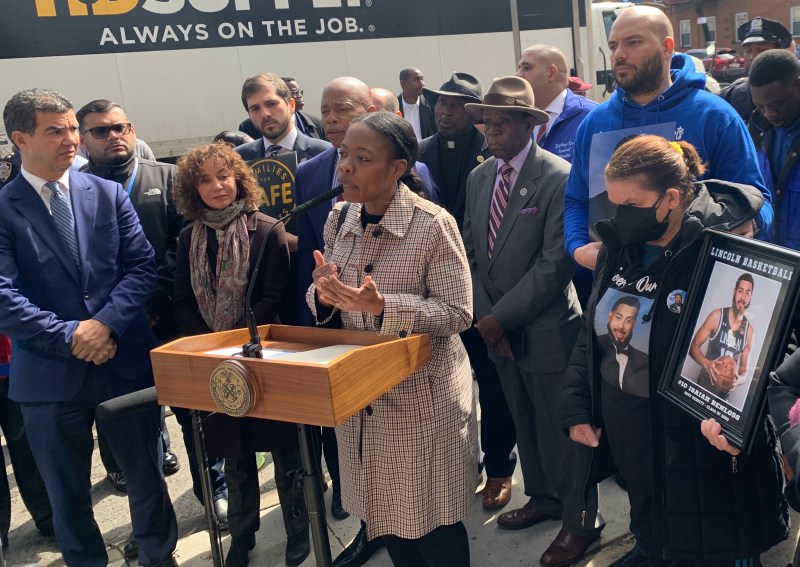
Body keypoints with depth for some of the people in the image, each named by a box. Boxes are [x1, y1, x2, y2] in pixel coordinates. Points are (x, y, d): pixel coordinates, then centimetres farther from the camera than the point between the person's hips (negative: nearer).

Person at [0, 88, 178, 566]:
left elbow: (142, 265, -2)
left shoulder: (109, 194, 4)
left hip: (124, 361, 2)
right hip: (50, 374, -1)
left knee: (146, 475, 15)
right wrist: (69, 336, -16)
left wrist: (105, 323, -14)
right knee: (68, 493, 15)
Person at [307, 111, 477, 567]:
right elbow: (323, 304, 8)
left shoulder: (433, 224, -18)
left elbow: (459, 314, -18)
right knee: (384, 514, 20)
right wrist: (324, 295, -16)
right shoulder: (339, 220, 1)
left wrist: (383, 306, -31)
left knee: (433, 527, 10)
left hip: (422, 396, -5)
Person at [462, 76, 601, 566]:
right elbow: (471, 250, 8)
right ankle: (543, 498, 41)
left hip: (547, 329, -6)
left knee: (562, 429, 7)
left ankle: (581, 520, 26)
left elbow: (556, 264, -18)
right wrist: (484, 315, -3)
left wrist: (502, 317, -16)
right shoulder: (479, 177, 7)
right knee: (525, 423, 20)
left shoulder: (559, 178, -15)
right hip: (498, 329, 6)